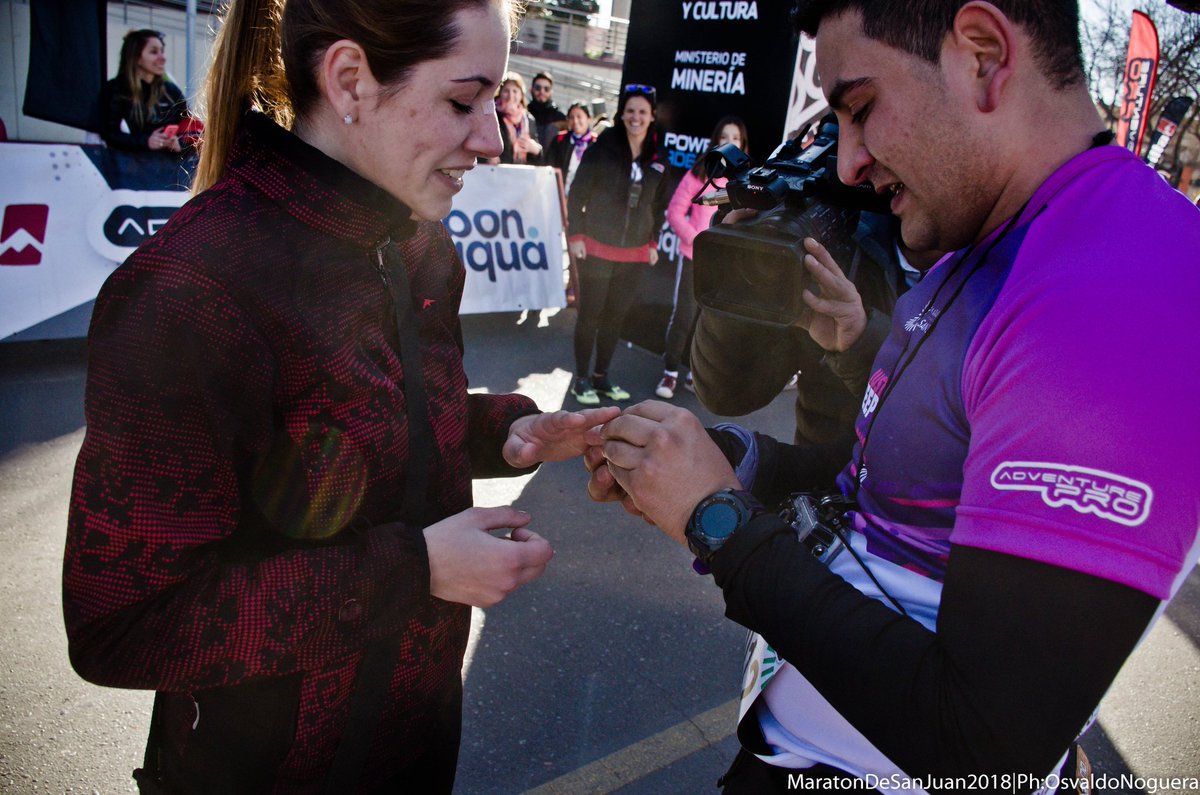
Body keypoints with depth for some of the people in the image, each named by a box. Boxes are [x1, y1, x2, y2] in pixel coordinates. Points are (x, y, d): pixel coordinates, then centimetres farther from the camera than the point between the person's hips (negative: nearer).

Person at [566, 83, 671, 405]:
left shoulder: (657, 158, 6)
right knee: (590, 314, 1)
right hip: (597, 246, -4)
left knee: (616, 316, 9)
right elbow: (578, 192, -5)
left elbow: (659, 203, 16)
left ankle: (601, 376, 23)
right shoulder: (603, 147, -5)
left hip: (635, 253, 4)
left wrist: (653, 242, 10)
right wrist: (575, 235, -9)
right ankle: (581, 379, 13)